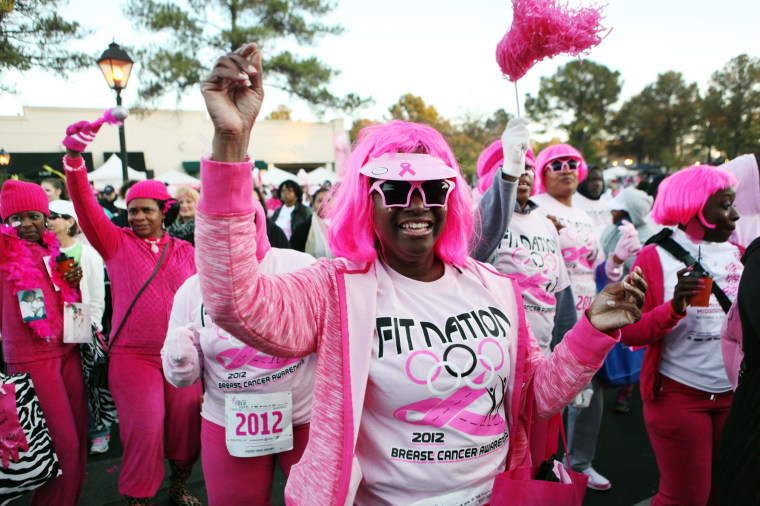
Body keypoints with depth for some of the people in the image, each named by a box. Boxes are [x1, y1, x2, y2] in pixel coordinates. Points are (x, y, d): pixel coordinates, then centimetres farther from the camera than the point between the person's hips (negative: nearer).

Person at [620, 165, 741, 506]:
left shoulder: (739, 256, 6)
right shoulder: (656, 257, -7)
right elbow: (630, 333, -11)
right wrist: (674, 308, -25)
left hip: (734, 396, 5)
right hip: (679, 396, -5)